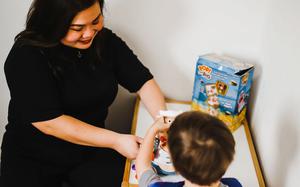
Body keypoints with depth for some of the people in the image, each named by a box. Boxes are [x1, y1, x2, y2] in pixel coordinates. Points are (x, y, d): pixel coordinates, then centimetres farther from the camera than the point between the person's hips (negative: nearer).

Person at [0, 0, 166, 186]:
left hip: (91, 150, 3)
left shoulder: (106, 40, -4)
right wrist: (116, 140, -26)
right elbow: (49, 122, -24)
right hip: (33, 158, -3)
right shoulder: (26, 56, -20)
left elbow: (144, 81, -2)